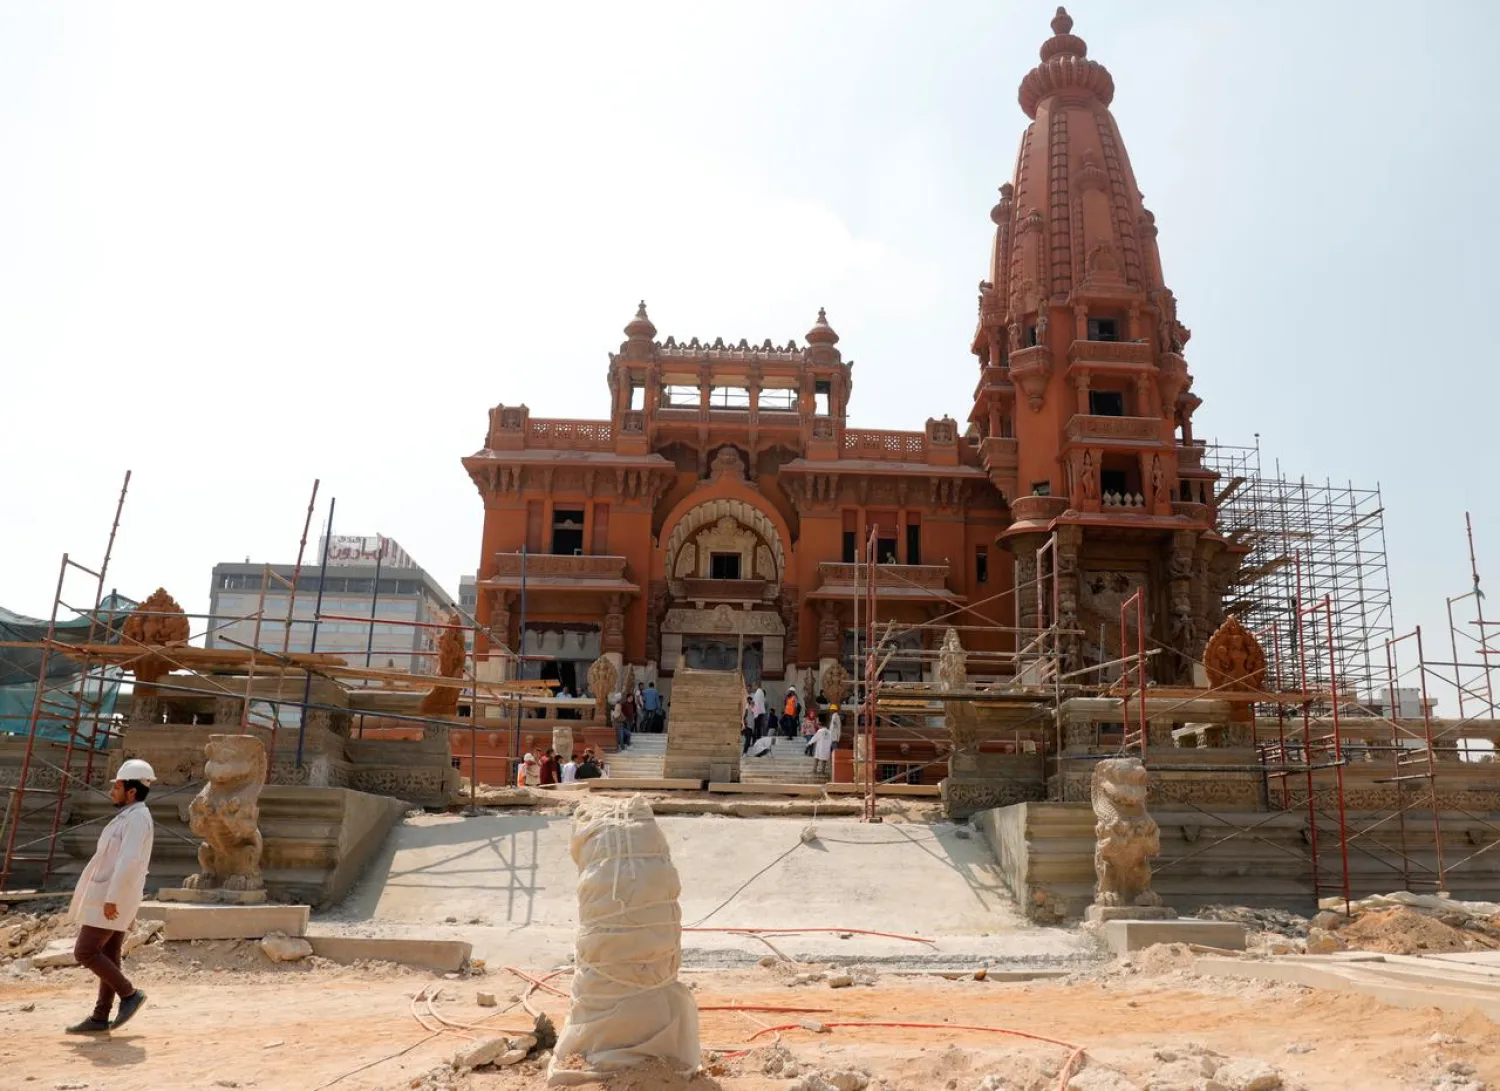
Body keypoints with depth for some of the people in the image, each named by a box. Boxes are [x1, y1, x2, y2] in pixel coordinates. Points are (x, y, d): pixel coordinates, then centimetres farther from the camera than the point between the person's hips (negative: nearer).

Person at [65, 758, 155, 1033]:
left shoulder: (137, 816, -16)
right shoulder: (131, 818, 17)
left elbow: (129, 861, -25)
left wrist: (111, 898, -26)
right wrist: (130, 906, 22)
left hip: (111, 899, -10)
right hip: (112, 898, 10)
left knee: (84, 952, -7)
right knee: (109, 957, 9)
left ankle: (129, 994, -2)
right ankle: (100, 1018, 12)